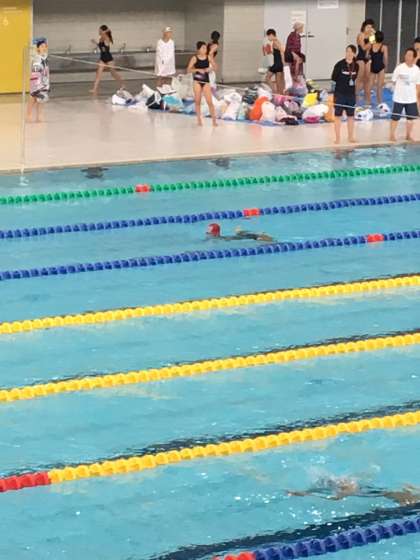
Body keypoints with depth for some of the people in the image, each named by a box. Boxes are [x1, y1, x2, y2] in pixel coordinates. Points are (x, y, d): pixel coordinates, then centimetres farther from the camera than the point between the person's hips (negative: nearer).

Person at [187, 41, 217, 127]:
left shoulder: (209, 57, -1)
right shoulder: (195, 58, -5)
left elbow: (215, 67, 4)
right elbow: (188, 70, -8)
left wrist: (210, 69, -17)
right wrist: (198, 69, -20)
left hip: (206, 81, 1)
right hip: (197, 81, -1)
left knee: (210, 102, -5)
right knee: (198, 101, 5)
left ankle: (214, 120, 0)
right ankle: (199, 120, 15)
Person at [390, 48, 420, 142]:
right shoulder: (399, 68, -12)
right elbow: (394, 80, -3)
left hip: (411, 98, 3)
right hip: (399, 98, -3)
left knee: (411, 117, 10)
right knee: (395, 117, 4)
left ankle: (408, 135, 24)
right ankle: (392, 135, 15)